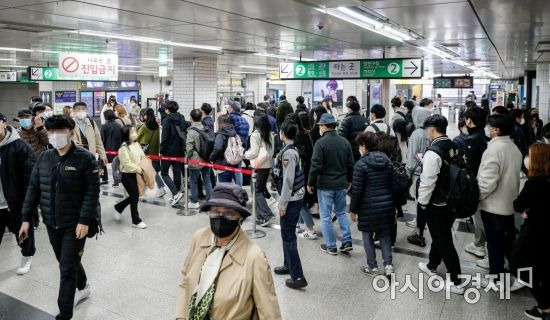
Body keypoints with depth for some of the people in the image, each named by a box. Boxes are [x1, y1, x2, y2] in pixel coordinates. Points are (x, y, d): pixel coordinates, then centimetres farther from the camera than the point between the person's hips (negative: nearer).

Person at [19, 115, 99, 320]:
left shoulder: (85, 158, -13)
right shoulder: (44, 158, 4)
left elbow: (92, 192, -15)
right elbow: (33, 189, 8)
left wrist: (85, 220, -21)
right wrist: (26, 218, 4)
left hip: (75, 224, -6)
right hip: (51, 224, 6)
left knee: (67, 269, -2)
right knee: (67, 262, 22)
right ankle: (82, 288, 47)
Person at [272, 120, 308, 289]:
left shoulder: (288, 152, -19)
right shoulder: (292, 149, 10)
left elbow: (288, 181, -22)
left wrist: (282, 204, -18)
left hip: (291, 200, -10)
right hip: (295, 197, 10)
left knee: (288, 237, -4)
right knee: (288, 234, 20)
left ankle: (298, 277, 0)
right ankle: (288, 265, 35)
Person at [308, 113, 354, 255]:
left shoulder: (321, 143, -15)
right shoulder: (345, 142, 4)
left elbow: (316, 166, -17)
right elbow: (350, 164, 9)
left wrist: (310, 183, -6)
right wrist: (349, 180, 20)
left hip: (325, 185, -5)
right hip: (342, 184, 6)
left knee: (325, 216, 6)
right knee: (341, 213, 19)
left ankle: (331, 246, 12)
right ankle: (347, 242, 15)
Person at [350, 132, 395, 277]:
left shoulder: (361, 164, -14)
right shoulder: (387, 161, 4)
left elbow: (357, 190, -14)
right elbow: (393, 185, 9)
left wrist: (353, 210, -4)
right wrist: (393, 205, 19)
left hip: (368, 208, -5)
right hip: (387, 206, 5)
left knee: (368, 237, 11)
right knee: (385, 234, 18)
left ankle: (372, 267, 20)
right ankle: (388, 264, 12)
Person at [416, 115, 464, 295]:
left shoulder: (433, 152, -23)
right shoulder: (454, 147, 2)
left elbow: (428, 181, -23)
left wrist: (423, 202, -8)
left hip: (436, 205, -8)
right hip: (452, 201, 8)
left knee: (443, 241, 3)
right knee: (441, 235, 23)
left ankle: (456, 282, 11)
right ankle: (431, 266, 42)